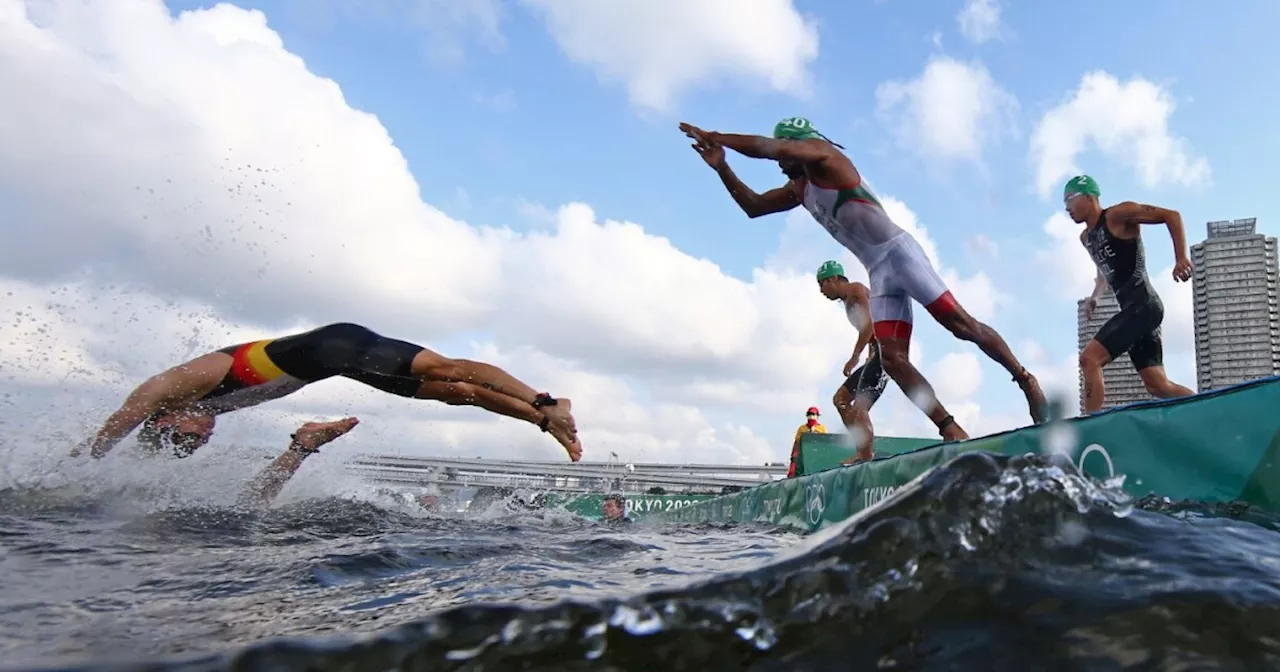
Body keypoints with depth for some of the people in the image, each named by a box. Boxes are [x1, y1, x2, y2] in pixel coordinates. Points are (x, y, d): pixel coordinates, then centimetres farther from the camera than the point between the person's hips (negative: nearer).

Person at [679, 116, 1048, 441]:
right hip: (878, 274, 8)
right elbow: (753, 206, 23)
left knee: (963, 325, -7)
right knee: (891, 359, -6)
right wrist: (721, 167, 11)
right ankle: (951, 430, -6)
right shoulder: (797, 189, 20)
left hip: (899, 253, -8)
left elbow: (767, 147, -18)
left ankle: (1025, 379, 9)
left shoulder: (823, 155, -4)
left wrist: (714, 137, -10)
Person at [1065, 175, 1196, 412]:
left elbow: (1171, 215, -8)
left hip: (1143, 305, -9)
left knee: (1089, 358, -18)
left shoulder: (1118, 215, -5)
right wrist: (1095, 296, 23)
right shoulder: (1086, 238, 19)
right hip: (1133, 309, 9)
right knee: (1159, 386, 6)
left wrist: (1181, 258, -18)